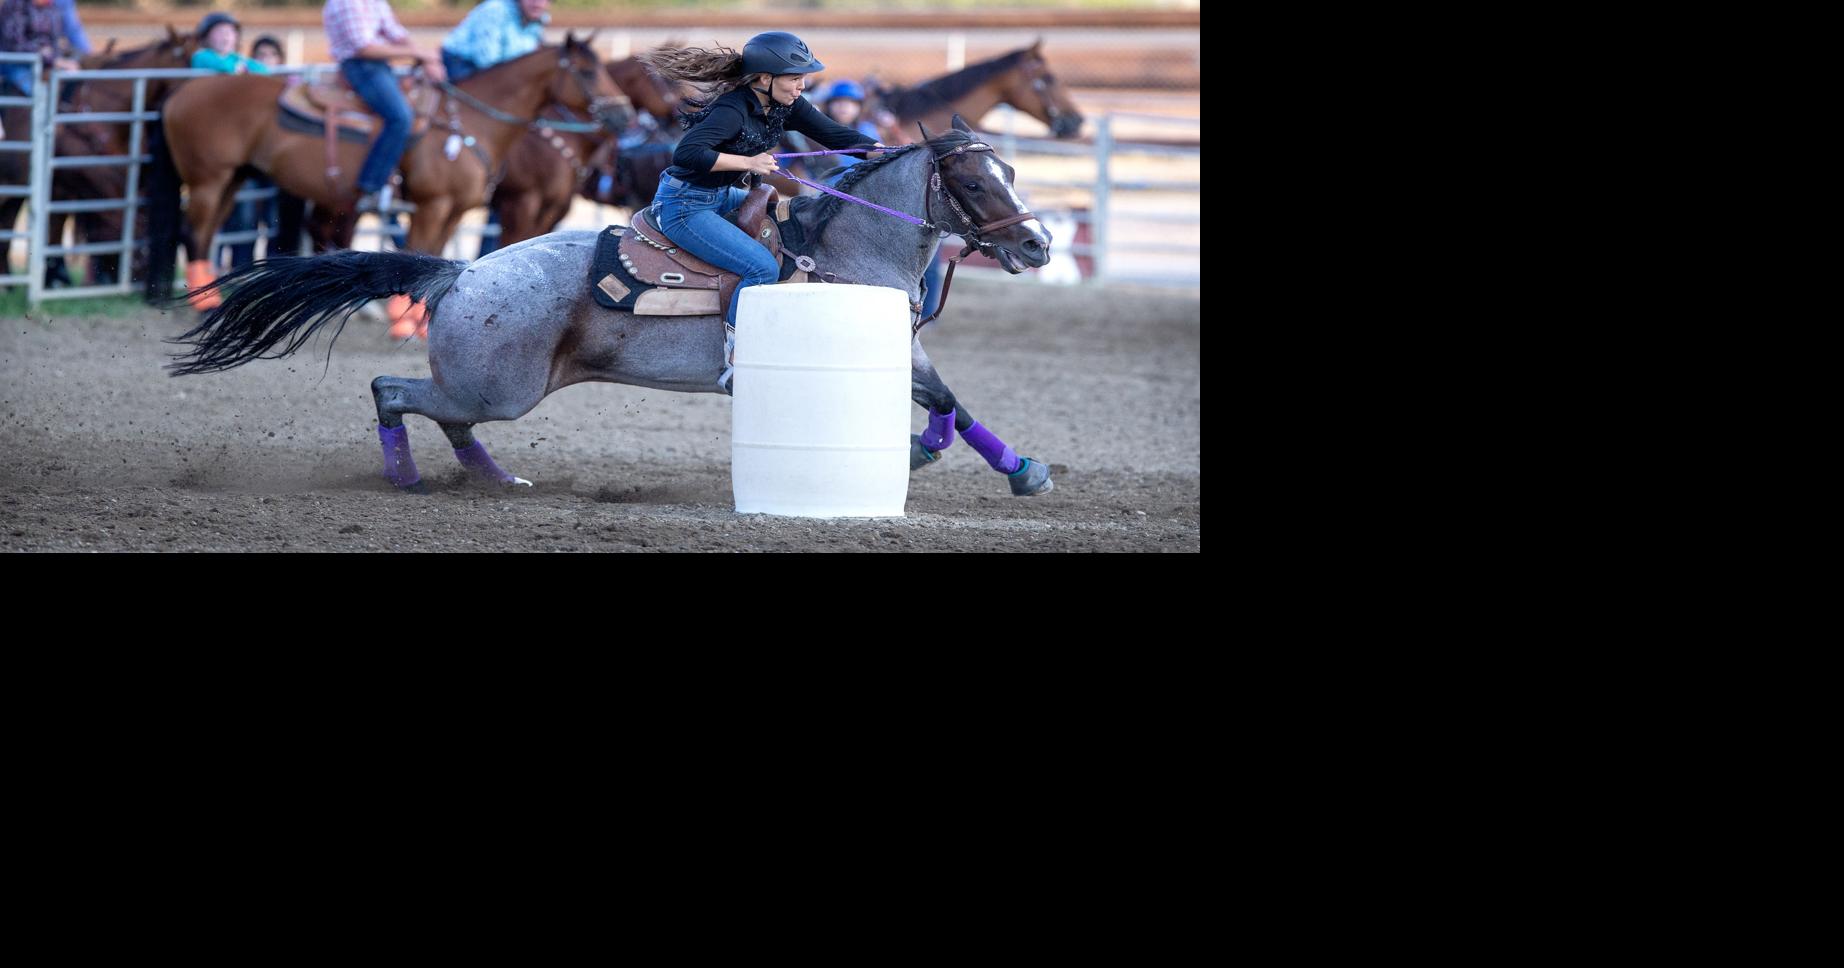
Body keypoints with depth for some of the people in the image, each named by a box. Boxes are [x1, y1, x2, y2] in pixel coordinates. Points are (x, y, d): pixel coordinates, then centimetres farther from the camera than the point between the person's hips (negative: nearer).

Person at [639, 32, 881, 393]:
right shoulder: (733, 110, -25)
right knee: (763, 267, -21)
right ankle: (735, 362, -15)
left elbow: (834, 135, 2)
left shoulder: (785, 106, 0)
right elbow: (687, 153, -36)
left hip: (721, 197, 10)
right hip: (684, 206, -10)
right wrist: (748, 162, -33)